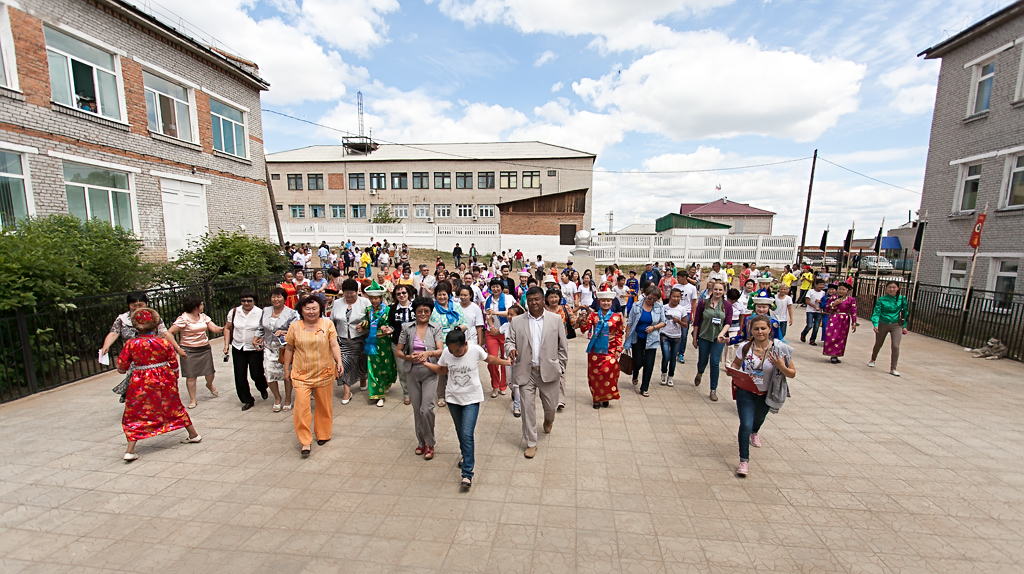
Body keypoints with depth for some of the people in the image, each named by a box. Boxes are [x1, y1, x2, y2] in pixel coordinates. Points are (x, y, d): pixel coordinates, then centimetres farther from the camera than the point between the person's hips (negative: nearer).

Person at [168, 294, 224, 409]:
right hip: (189, 351, -5)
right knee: (191, 376, 1)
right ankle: (192, 399, 17)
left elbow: (215, 329, 2)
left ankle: (209, 385, 40)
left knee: (210, 372, 7)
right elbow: (169, 333, -11)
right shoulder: (183, 319, -10)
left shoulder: (203, 316, 7)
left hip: (205, 348, 5)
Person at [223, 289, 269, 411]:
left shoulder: (260, 313, -8)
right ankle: (247, 400, 20)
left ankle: (263, 388, 34)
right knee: (240, 376, 5)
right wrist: (226, 344, 5)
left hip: (255, 349, -3)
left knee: (256, 374, 0)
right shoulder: (234, 312, 2)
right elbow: (227, 328, 12)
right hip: (238, 349, 3)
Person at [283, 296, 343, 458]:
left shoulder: (327, 324, -1)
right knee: (301, 406, -8)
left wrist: (339, 362, -19)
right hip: (301, 374, 0)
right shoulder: (294, 326, 2)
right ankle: (305, 442, 6)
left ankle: (323, 435, 32)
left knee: (324, 406, 11)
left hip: (324, 372, 0)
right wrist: (286, 370, 10)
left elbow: (334, 345, -5)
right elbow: (289, 349, 9)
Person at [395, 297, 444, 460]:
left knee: (426, 409, -11)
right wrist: (408, 357, -16)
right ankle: (421, 442, 31)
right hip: (412, 372, 2)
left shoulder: (435, 329, 1)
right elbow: (398, 351, 3)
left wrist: (428, 353, -28)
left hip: (430, 372, -2)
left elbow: (441, 351, -9)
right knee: (417, 409, 11)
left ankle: (429, 443, 11)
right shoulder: (407, 328, 4)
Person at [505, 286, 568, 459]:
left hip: (548, 371, 0)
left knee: (550, 405, 12)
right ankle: (531, 443, 21)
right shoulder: (517, 321, 2)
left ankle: (548, 420, 49)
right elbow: (509, 340, 4)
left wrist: (561, 366, 3)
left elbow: (562, 345, 5)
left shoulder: (555, 319, 1)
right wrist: (511, 349, -18)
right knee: (528, 407, 3)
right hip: (526, 372, 0)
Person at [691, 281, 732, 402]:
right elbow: (696, 322, 0)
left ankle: (713, 390, 11)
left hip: (719, 338, 0)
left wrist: (721, 334, -22)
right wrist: (694, 338, 1)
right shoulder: (703, 303, -2)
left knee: (715, 362, -3)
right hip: (704, 337, 0)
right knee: (702, 360, 10)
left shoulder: (727, 306, 1)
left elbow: (728, 323, -4)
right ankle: (699, 374, 47)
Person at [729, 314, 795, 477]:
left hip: (766, 394, 2)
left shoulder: (780, 349, -16)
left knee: (759, 418, 30)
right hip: (745, 392, -1)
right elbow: (736, 363, 5)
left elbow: (792, 373, -9)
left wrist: (781, 367, -30)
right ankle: (744, 460, 4)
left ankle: (754, 433, 66)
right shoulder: (745, 348, -13)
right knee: (745, 425, -13)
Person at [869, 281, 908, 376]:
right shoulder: (881, 299, -6)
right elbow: (876, 312, -10)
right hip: (883, 324, 0)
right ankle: (872, 360, 40)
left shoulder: (902, 299, -1)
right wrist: (875, 324, -23)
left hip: (896, 326, 0)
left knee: (895, 346, -12)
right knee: (878, 345, 15)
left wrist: (904, 326, 8)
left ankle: (893, 369, -3)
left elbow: (905, 312, 8)